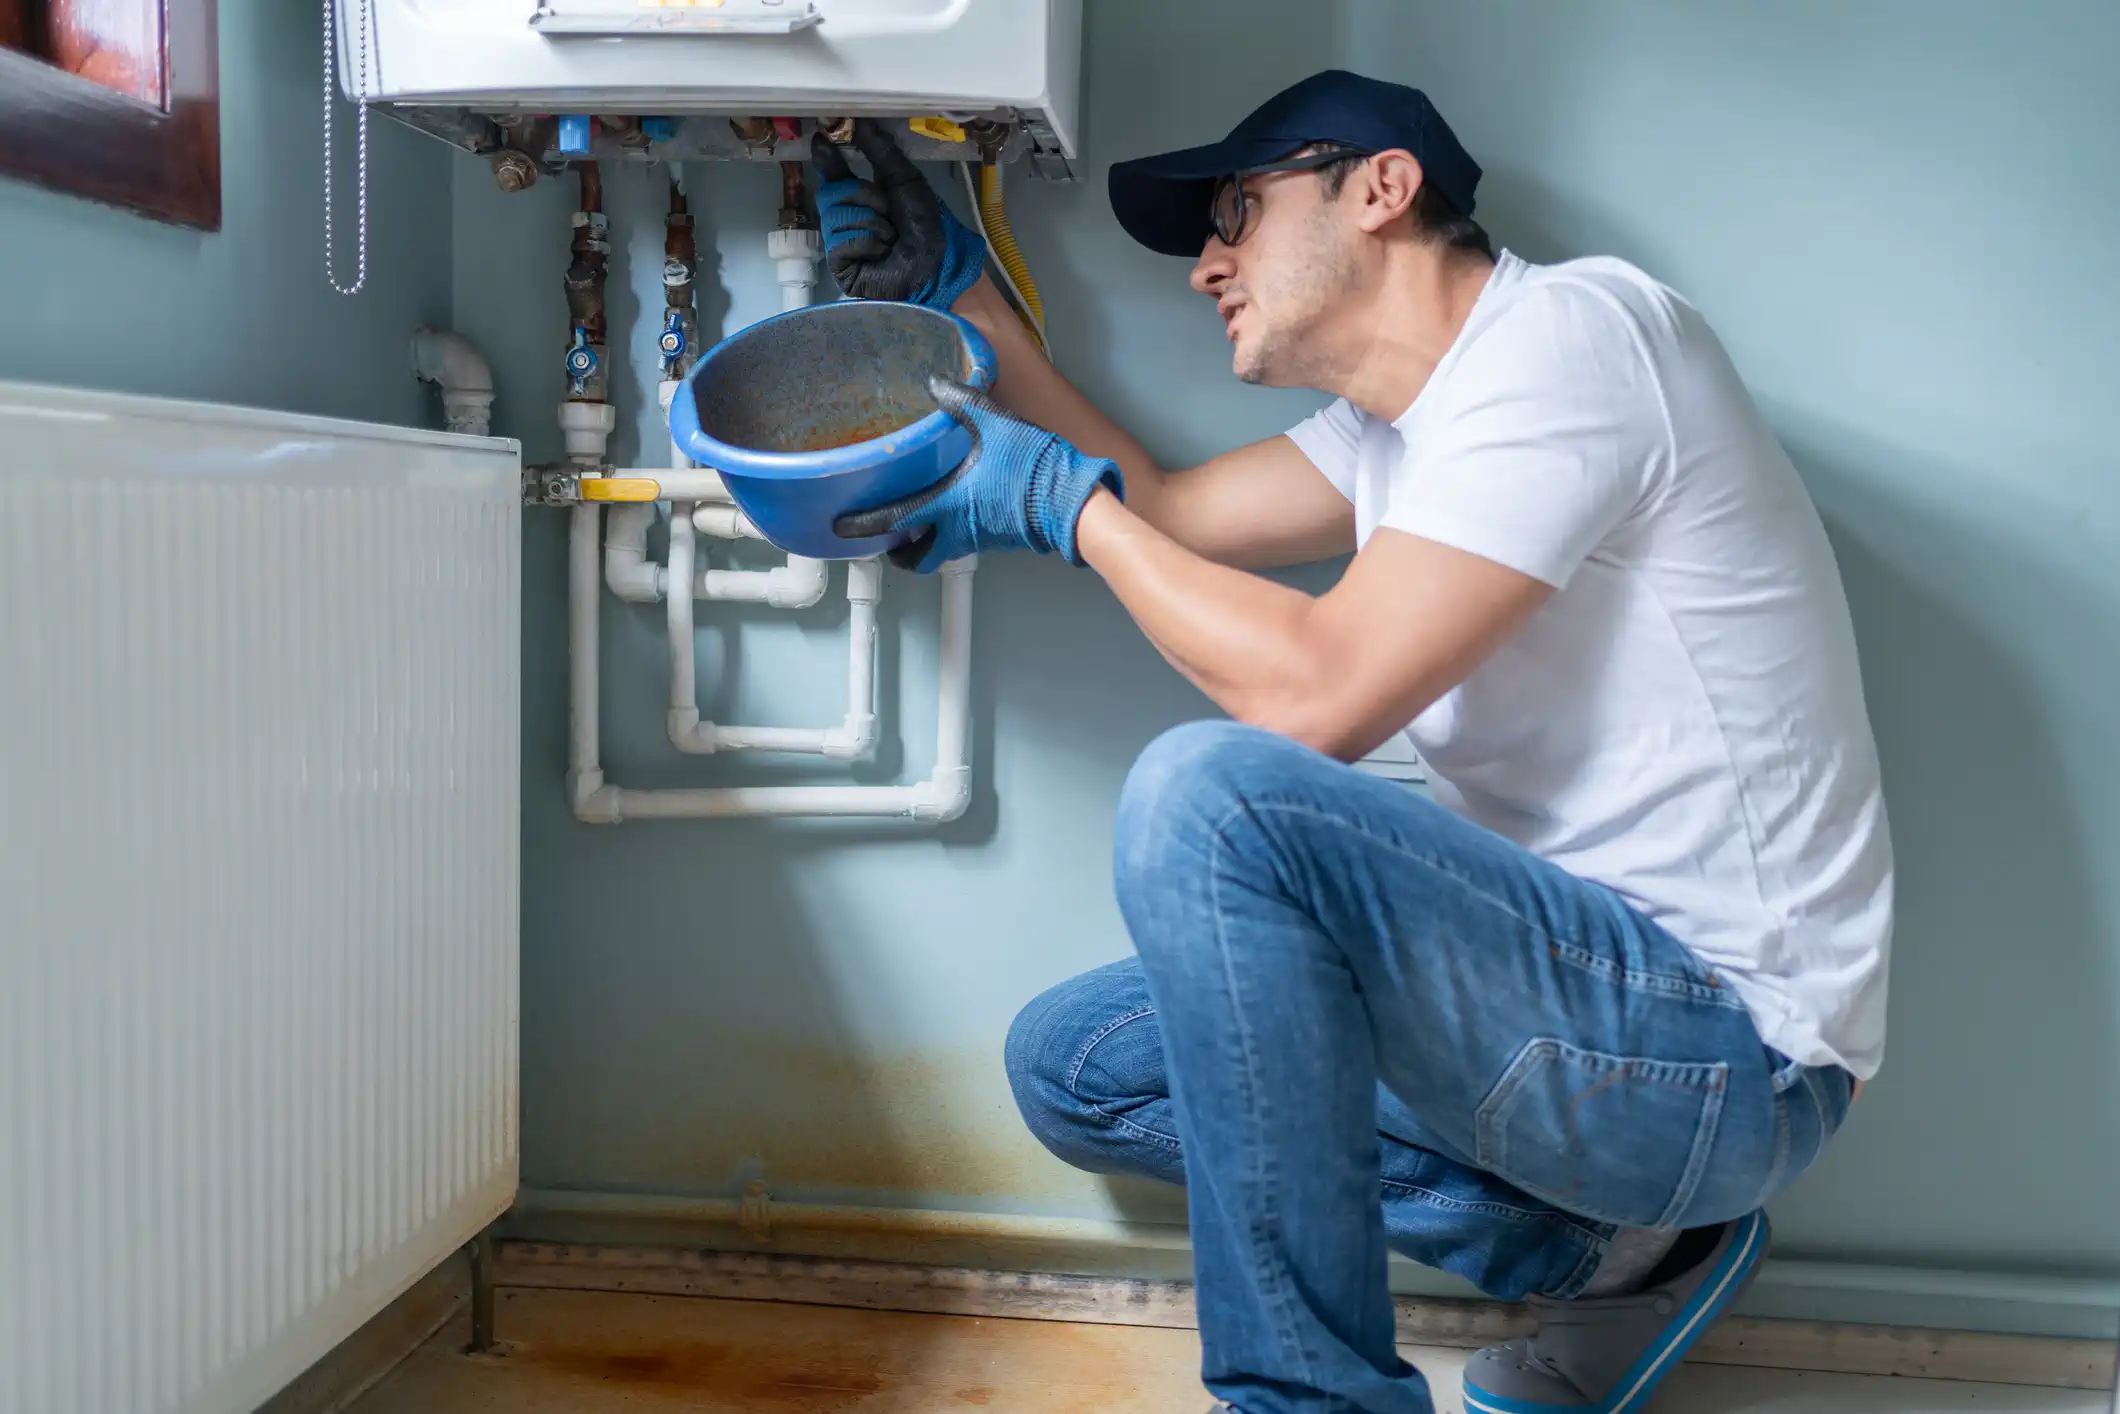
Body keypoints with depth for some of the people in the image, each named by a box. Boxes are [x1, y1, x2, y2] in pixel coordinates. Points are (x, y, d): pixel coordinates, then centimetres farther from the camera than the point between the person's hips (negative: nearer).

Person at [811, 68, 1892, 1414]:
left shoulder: (1569, 330, -16)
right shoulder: (1406, 425, 13)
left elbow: (1319, 692, -24)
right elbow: (1161, 509, 19)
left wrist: (1063, 502, -9)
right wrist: (963, 290, 17)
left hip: (1730, 1051, -10)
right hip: (1584, 978, 10)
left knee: (1206, 793, -28)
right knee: (1071, 1064, 10)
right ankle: (1604, 1243, 8)